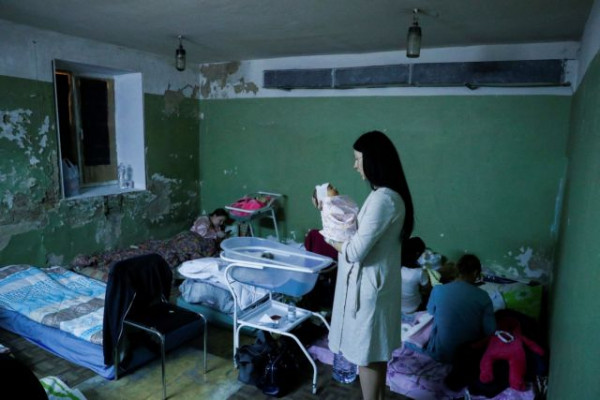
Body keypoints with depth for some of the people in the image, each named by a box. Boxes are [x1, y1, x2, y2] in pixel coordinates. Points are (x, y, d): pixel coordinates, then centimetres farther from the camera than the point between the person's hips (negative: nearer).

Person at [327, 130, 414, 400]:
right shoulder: (389, 194, 5)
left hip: (368, 286, -10)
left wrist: (331, 239, -7)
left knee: (367, 354, 8)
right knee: (376, 351, 24)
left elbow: (355, 251, -25)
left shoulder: (383, 199, -26)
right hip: (376, 283, 10)